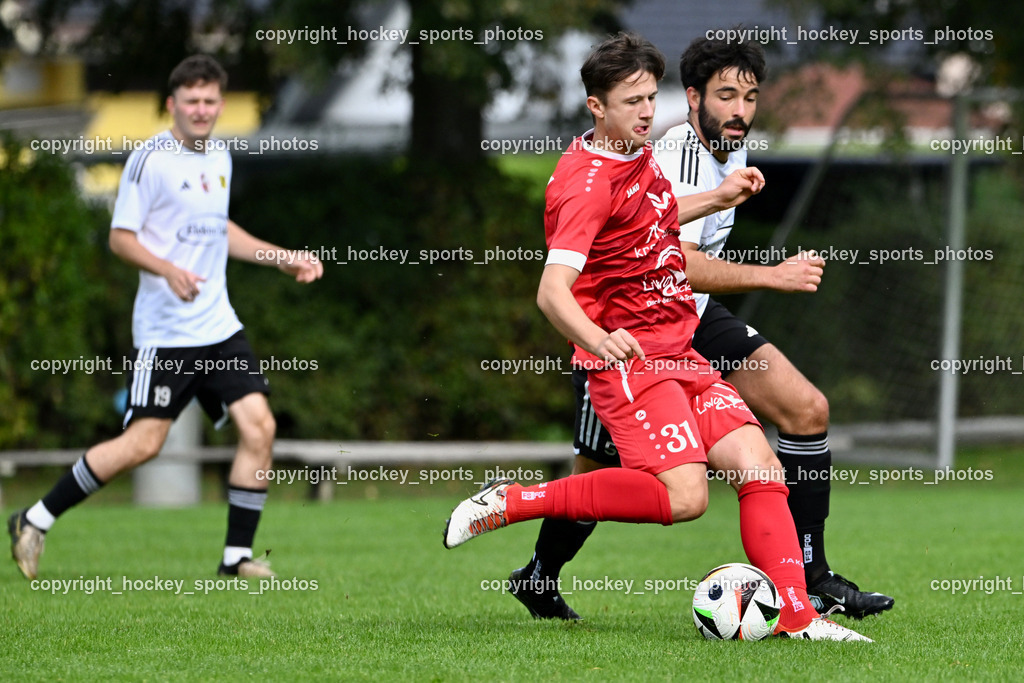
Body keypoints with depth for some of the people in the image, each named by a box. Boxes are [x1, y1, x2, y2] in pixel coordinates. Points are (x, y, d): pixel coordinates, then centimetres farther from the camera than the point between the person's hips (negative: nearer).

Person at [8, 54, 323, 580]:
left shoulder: (219, 156, 13)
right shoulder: (150, 159, -10)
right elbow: (120, 237, -10)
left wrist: (284, 259, 23)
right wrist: (169, 271, -26)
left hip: (218, 325, 7)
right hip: (165, 331, -7)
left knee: (259, 427, -6)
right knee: (143, 443, -9)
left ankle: (237, 556, 3)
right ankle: (35, 522, 5)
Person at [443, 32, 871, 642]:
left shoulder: (640, 153, 12)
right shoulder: (588, 184, -17)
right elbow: (552, 290, -29)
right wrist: (597, 338, -48)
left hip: (680, 354, 9)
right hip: (629, 358, -9)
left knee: (762, 469, -4)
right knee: (684, 495, -22)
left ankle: (797, 616, -3)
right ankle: (509, 503, -13)